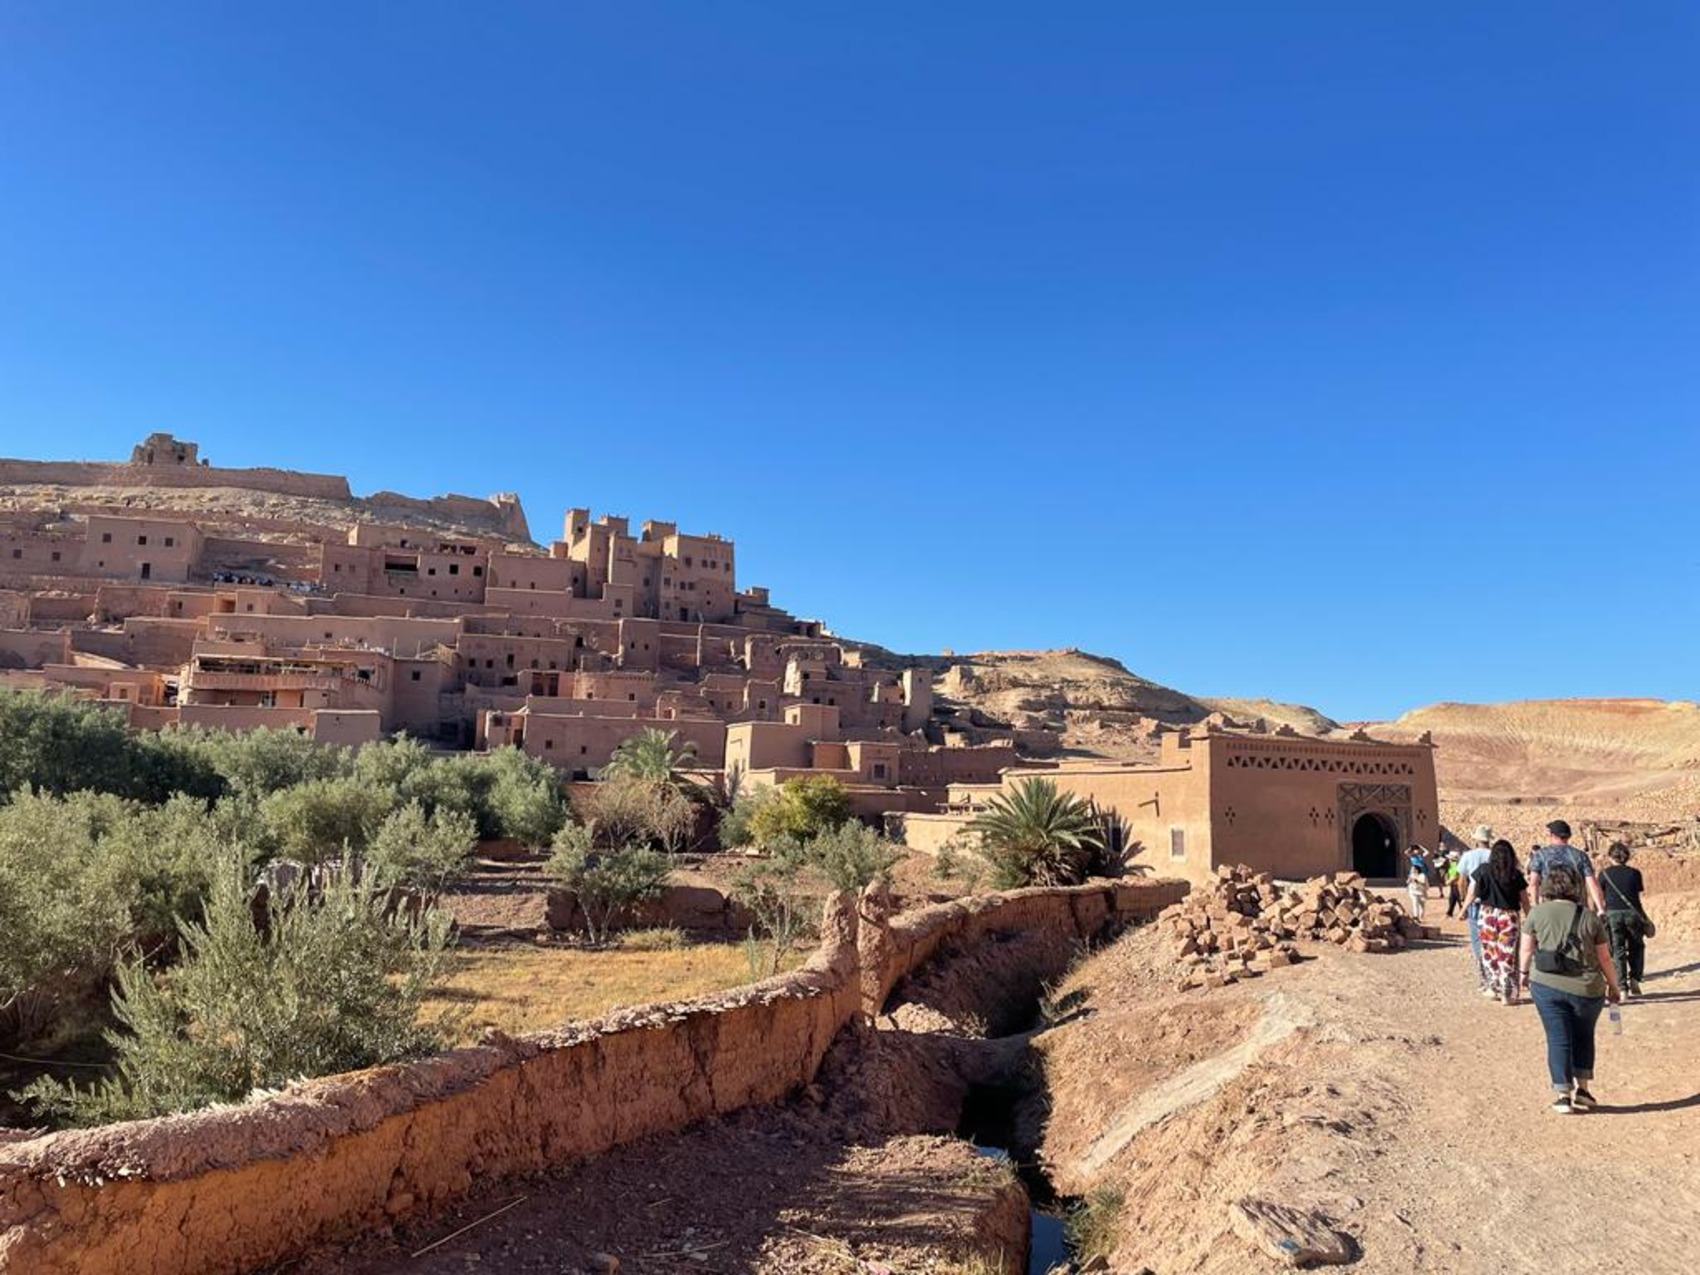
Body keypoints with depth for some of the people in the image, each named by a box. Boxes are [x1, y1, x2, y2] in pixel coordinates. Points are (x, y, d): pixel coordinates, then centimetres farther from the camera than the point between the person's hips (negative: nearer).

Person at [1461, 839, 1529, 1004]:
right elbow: (1524, 901, 4)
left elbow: (1471, 894, 1)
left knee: (1489, 952, 12)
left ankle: (1492, 988, 19)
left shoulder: (1483, 870, -2)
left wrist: (1464, 910, 13)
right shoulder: (1516, 874, 0)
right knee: (1507, 955, 5)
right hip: (1509, 916, 0)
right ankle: (1507, 994, 9)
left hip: (1487, 914, 0)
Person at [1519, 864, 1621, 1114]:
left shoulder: (1538, 912, -3)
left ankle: (1562, 1094, 8)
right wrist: (1614, 987, 19)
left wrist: (1524, 972, 21)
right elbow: (1604, 958, 4)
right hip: (1586, 988, 1)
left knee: (1558, 1039, 7)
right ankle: (1582, 1089, 21)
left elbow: (1526, 949, 3)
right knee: (1583, 1037, 21)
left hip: (1547, 985, -1)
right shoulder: (1590, 917, -1)